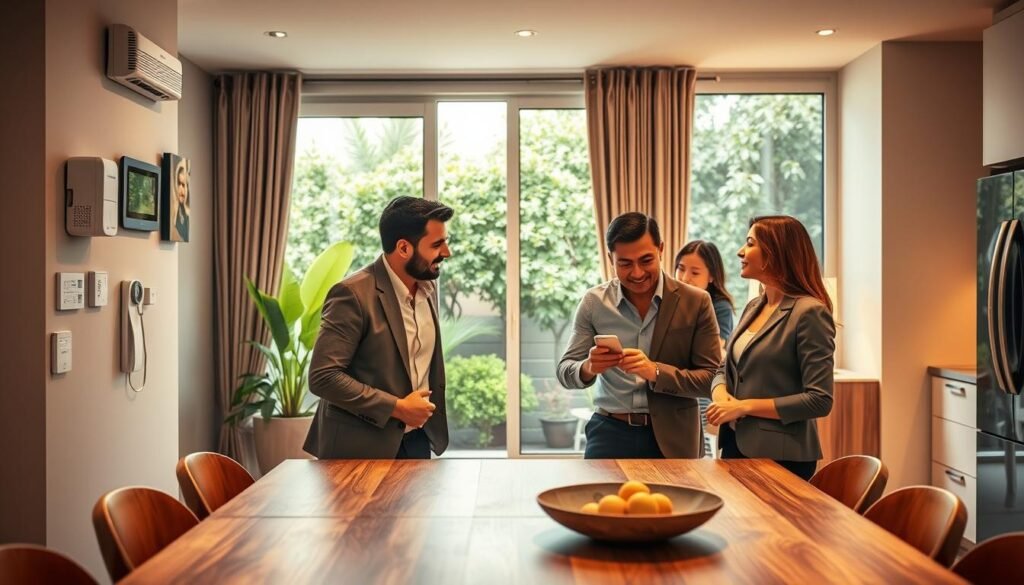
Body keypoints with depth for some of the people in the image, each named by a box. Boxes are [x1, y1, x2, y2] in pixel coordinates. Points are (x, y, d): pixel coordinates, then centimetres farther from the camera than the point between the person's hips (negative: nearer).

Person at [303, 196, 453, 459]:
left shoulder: (427, 287, 5)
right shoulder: (354, 294, -18)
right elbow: (322, 377, -21)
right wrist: (396, 407, -19)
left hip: (417, 439, 6)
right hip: (363, 448, -6)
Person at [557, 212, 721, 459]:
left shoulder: (695, 302, -5)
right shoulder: (594, 302, -1)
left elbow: (711, 378, -6)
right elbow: (565, 373, 1)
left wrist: (656, 372, -24)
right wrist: (588, 367, -23)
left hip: (673, 440, 0)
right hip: (609, 434, 1)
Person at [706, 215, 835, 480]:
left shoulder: (809, 312, -15)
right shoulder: (753, 308, 8)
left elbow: (819, 401, -19)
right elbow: (725, 369, 14)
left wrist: (745, 406, -19)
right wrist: (720, 393, -8)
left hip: (780, 456, -7)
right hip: (736, 444, 7)